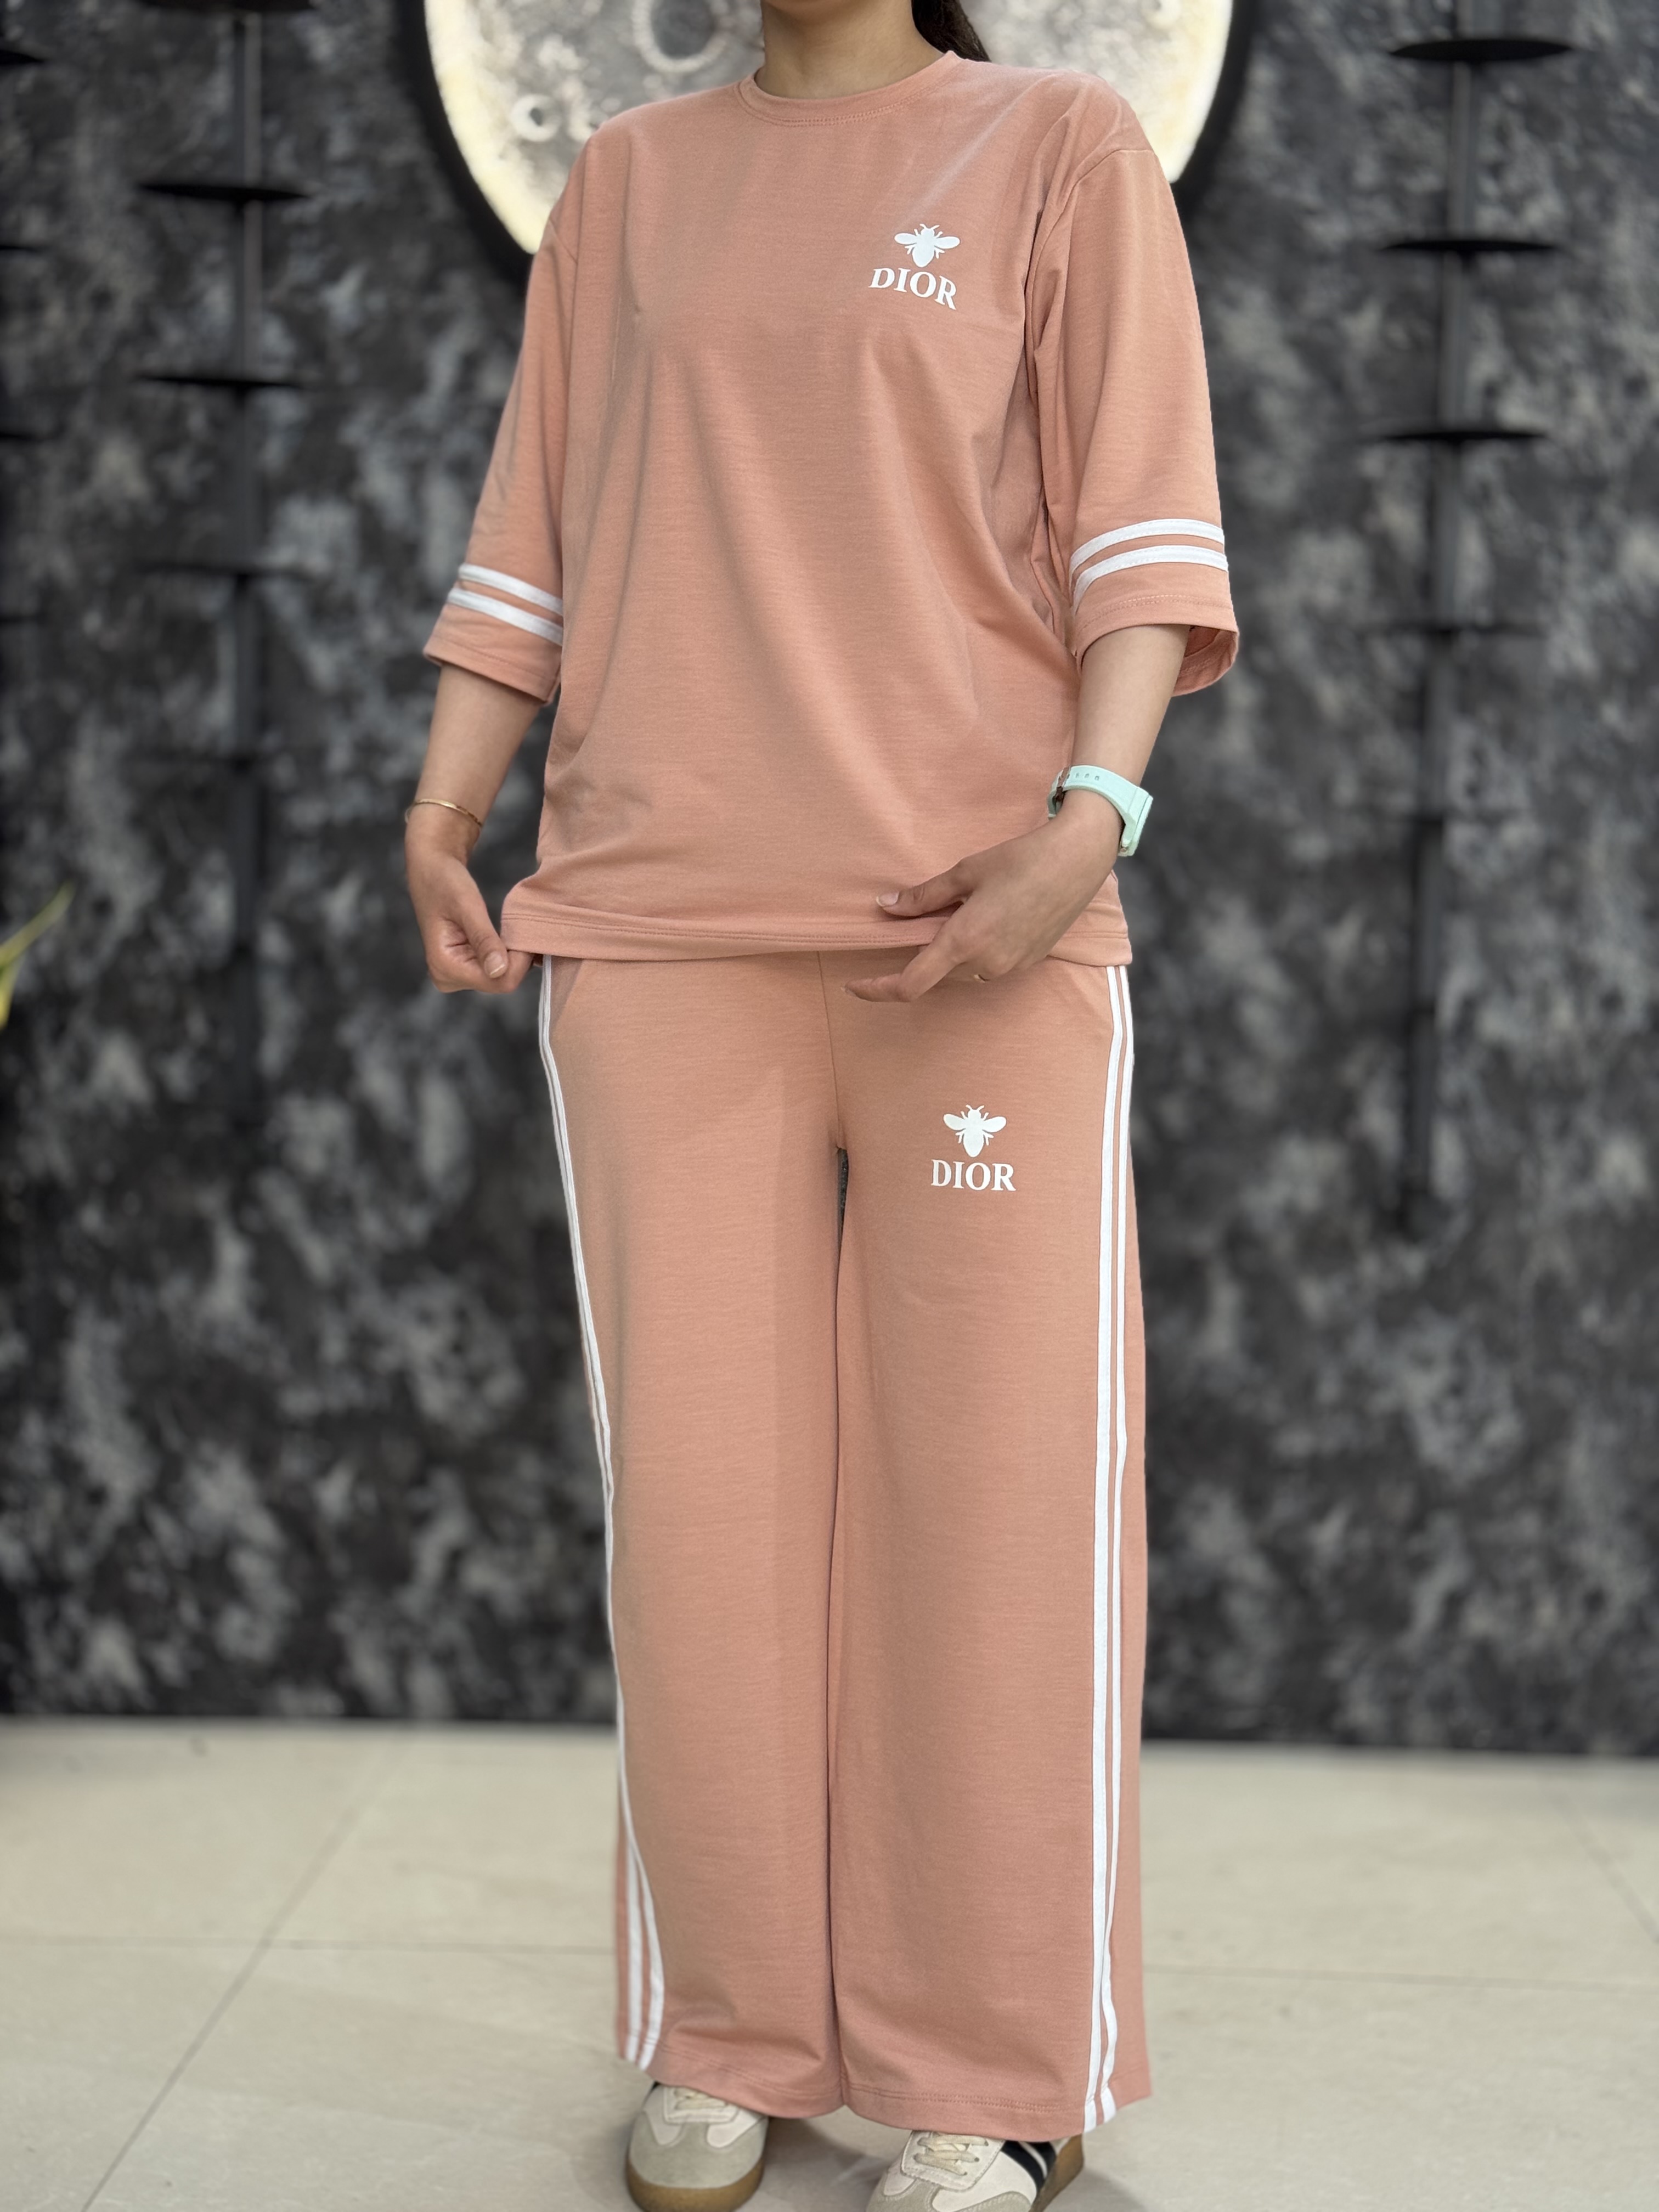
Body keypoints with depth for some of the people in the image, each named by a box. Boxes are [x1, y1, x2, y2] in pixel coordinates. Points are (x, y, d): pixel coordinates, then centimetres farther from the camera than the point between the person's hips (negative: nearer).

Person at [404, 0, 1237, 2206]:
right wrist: (443, 813, 3)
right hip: (660, 936, 3)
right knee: (701, 1483, 1)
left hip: (980, 934, -2)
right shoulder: (628, 181, 18)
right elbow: (538, 530, 16)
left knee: (999, 1483, -3)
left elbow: (1144, 517, -2)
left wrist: (1092, 817, -17)